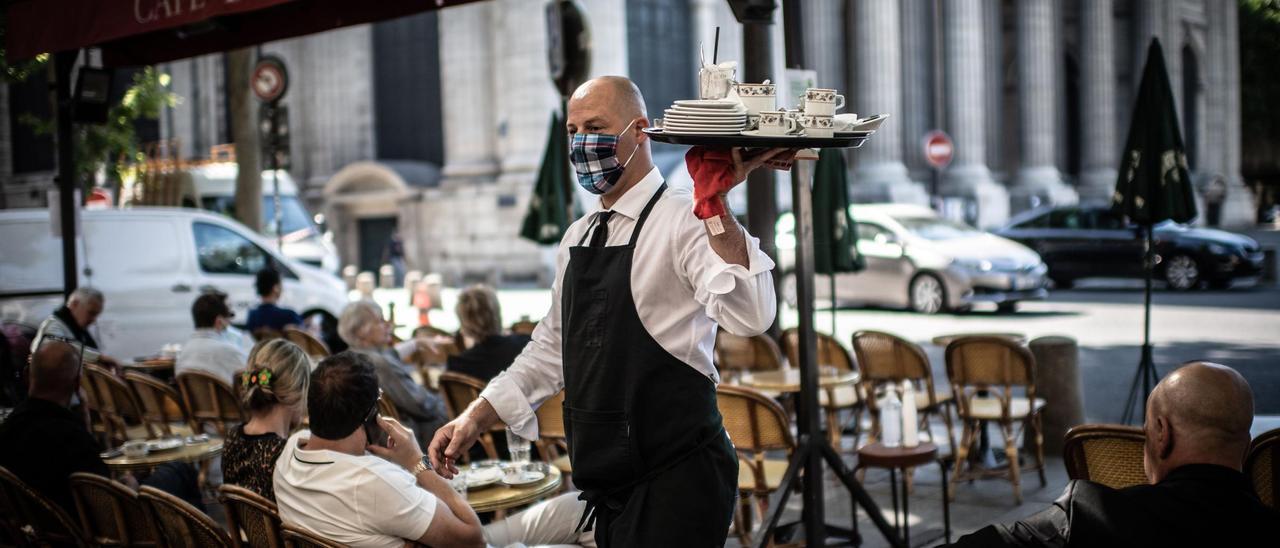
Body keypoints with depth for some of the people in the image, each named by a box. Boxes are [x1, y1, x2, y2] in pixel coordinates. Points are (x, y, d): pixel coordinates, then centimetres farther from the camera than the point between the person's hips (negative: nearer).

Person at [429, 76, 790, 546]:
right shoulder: (579, 236, 11)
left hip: (675, 477, -7)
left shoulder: (681, 221, -13)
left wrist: (716, 207, -36)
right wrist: (477, 418, 14)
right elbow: (553, 346, 19)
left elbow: (750, 317, -28)